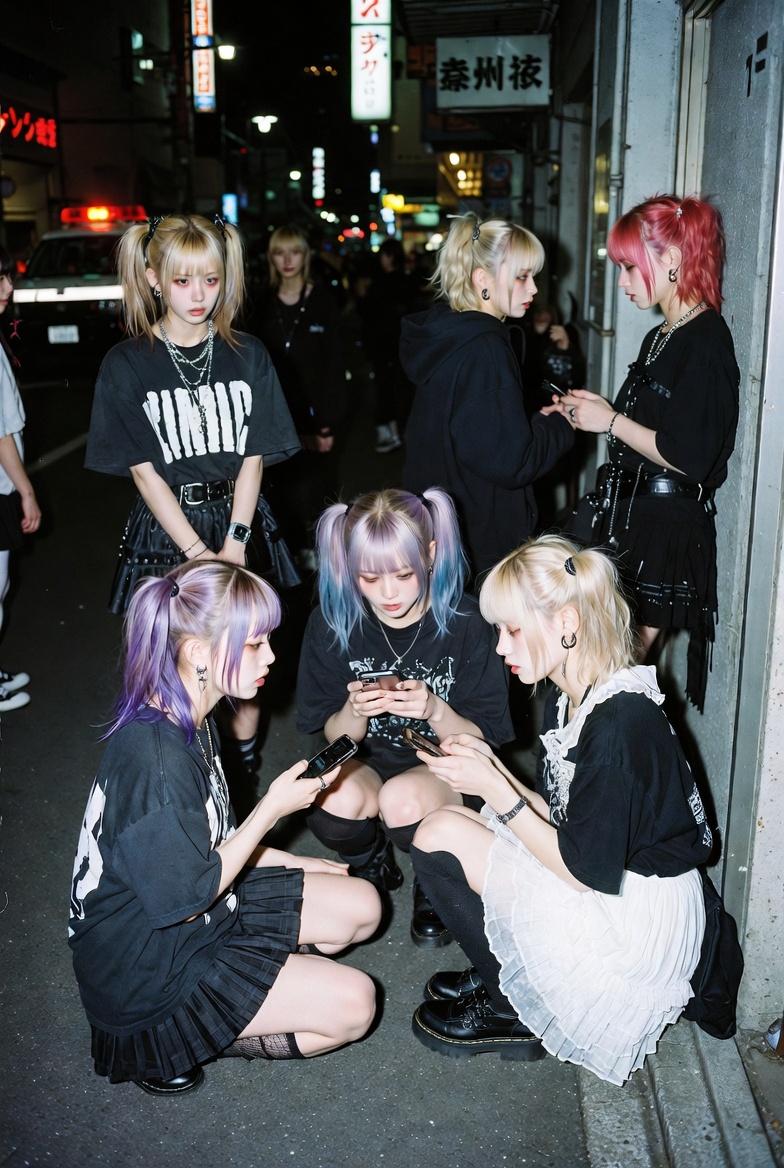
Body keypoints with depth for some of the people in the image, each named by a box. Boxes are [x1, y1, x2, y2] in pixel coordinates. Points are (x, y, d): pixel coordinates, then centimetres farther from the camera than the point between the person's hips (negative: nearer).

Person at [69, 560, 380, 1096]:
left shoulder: (188, 720, -1)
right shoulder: (155, 757, -32)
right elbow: (185, 900, -23)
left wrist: (297, 864, 8)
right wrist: (274, 808, -20)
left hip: (201, 905, 9)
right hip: (143, 972, -9)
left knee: (361, 906, 5)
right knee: (352, 1003, -13)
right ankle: (170, 1042, -1)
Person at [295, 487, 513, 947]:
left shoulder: (466, 623, -19)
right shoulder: (333, 623, -13)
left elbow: (482, 741, -12)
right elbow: (336, 738, -2)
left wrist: (435, 711, -33)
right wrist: (354, 710, -26)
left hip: (444, 769, -2)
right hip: (368, 760, 2)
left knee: (403, 799, -36)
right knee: (335, 799, -33)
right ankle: (373, 866, 6)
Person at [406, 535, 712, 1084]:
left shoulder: (619, 724, -27)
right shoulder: (569, 698, 3)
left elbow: (591, 871, -23)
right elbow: (560, 818, 7)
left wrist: (495, 790, -21)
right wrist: (494, 769, -7)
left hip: (639, 919, -9)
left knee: (441, 836, -11)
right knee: (443, 825, 8)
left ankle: (511, 1010, 7)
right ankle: (500, 972, 15)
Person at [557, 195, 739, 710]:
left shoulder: (706, 341, -15)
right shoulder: (661, 338, 15)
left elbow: (690, 457, -21)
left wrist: (612, 421, -13)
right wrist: (591, 412, 7)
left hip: (664, 529, -9)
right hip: (628, 511, 9)